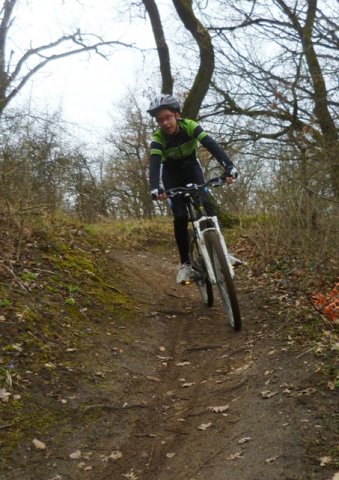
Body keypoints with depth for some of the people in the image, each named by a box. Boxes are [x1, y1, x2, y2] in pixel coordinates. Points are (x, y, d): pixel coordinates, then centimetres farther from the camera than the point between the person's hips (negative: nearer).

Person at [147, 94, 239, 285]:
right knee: (180, 217, -14)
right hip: (172, 174, -1)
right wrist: (155, 188, -59)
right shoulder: (157, 138, -26)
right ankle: (185, 264, -4)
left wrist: (229, 166, -55)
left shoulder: (189, 126, -26)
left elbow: (212, 145, -38)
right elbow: (155, 163, -39)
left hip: (192, 168, 1)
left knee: (206, 204, -23)